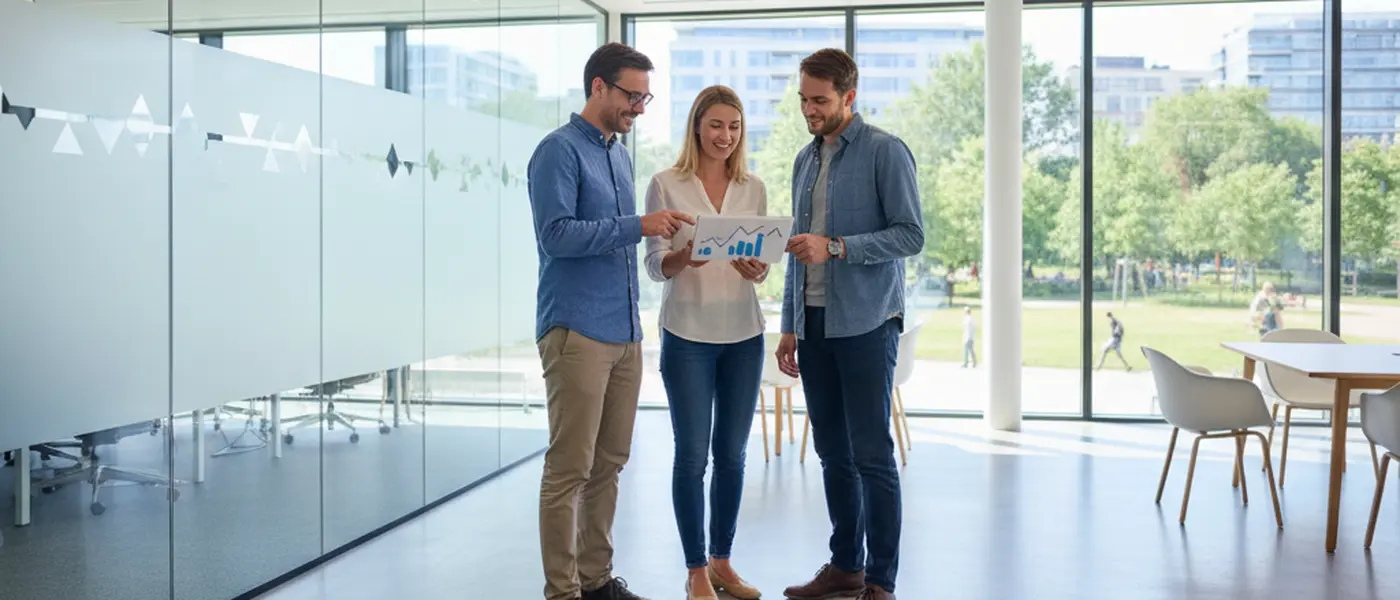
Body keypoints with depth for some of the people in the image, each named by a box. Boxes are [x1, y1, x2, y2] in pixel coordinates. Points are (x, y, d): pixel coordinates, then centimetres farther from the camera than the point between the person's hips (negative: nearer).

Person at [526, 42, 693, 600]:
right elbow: (555, 234, -18)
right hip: (576, 332, -8)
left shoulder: (620, 155, 19)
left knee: (609, 463, 11)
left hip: (624, 333, 8)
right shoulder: (559, 150, -7)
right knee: (570, 468, -6)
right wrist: (637, 226, -21)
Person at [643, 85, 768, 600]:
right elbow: (655, 264, -4)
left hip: (743, 334, 4)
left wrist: (757, 269, -15)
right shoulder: (666, 185, -2)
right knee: (692, 455, 0)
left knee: (732, 454, 10)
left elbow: (762, 264, 9)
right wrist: (684, 256, -26)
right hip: (688, 335, -4)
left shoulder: (753, 188, 8)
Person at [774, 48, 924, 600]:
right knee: (833, 452, 11)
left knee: (872, 454, -4)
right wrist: (790, 327, 15)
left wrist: (836, 247, -20)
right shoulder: (806, 159, 15)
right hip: (814, 322, 7)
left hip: (865, 323, -6)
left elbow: (911, 235, -12)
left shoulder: (885, 151, -6)